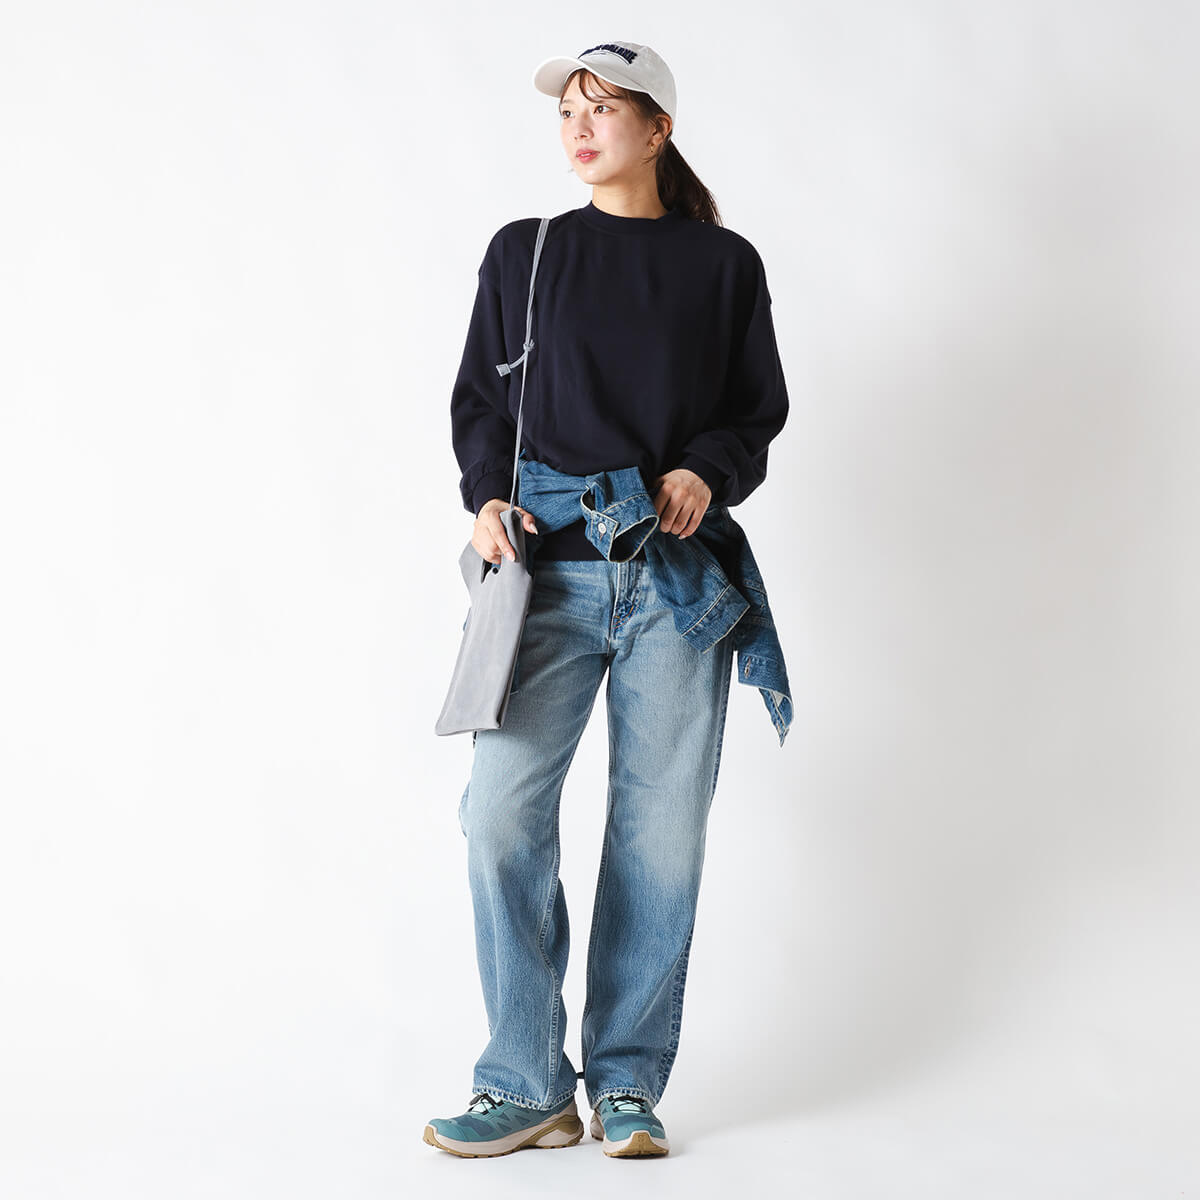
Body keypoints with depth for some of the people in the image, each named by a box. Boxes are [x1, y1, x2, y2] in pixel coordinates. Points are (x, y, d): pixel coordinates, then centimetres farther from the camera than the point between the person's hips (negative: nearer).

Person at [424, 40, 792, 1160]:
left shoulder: (723, 264, 10)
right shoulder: (522, 253, 13)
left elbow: (760, 411, 12)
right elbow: (478, 399, 16)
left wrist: (707, 472, -7)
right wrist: (486, 496, -2)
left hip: (678, 570, 0)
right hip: (551, 567, 0)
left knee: (661, 825, -1)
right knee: (501, 807, -13)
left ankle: (627, 1086, 11)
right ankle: (527, 1088, -2)